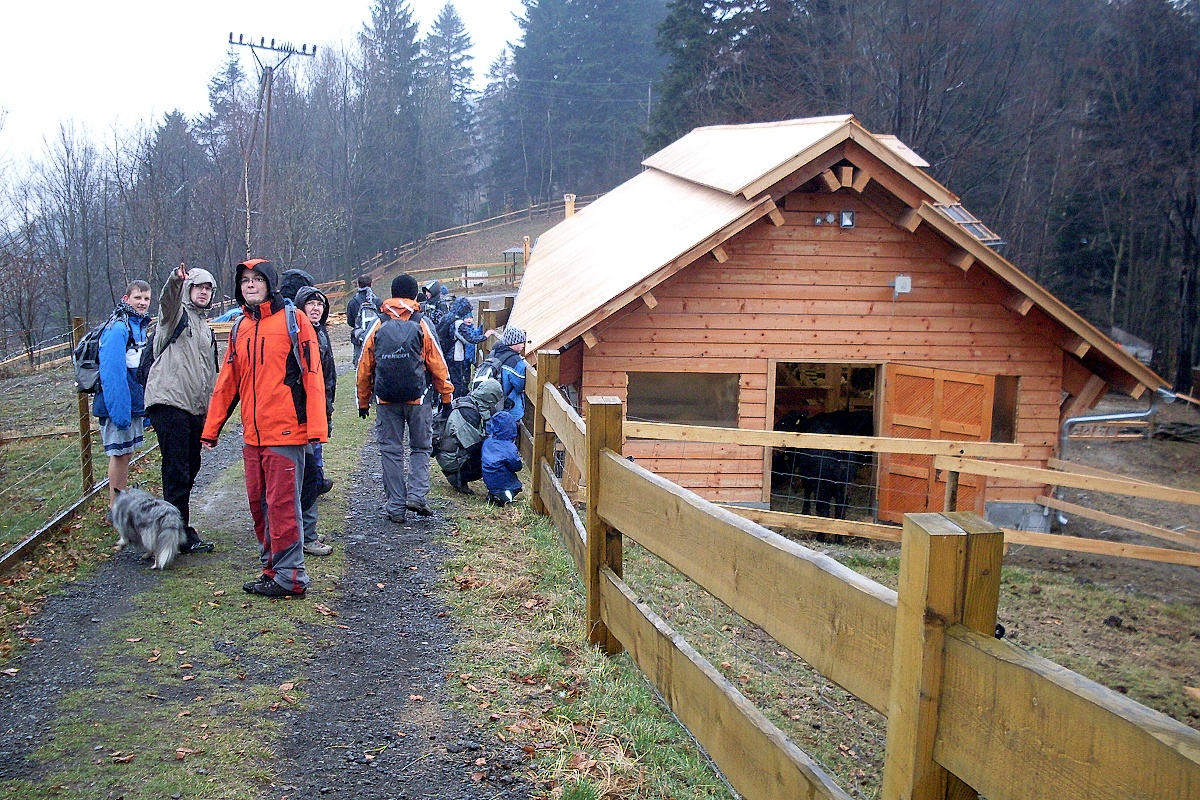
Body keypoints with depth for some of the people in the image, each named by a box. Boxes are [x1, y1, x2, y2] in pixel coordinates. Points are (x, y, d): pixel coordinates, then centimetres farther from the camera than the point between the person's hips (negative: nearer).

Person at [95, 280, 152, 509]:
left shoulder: (140, 326, 11)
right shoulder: (117, 329, -17)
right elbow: (111, 372, -23)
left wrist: (146, 405, 16)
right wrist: (119, 409, -26)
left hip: (135, 404, 9)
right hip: (121, 404, -9)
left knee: (126, 452, 16)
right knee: (119, 453, 0)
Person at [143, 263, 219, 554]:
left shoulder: (206, 329, 24)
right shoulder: (177, 314, 2)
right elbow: (167, 300, -24)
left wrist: (211, 413, 26)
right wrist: (176, 279, -45)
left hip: (195, 410, 9)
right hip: (170, 403, -8)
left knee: (189, 469, 14)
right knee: (177, 472, -9)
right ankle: (182, 535, -6)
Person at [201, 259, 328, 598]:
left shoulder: (292, 320, -4)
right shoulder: (240, 328, 14)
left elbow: (312, 375, -9)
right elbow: (227, 382, 17)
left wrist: (316, 427, -16)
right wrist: (211, 428, 14)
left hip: (285, 432, -7)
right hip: (252, 435, 7)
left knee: (282, 505, -3)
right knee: (258, 504, 12)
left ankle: (289, 577, 7)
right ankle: (272, 567, 23)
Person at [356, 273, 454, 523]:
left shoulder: (378, 326, 6)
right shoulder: (421, 324, 0)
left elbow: (364, 368, 8)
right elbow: (437, 364, -1)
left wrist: (364, 401, 17)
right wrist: (446, 395, 7)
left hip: (387, 399, 1)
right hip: (417, 398, -1)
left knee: (391, 451, 8)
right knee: (421, 447, 13)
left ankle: (396, 506, 9)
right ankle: (417, 494, -3)